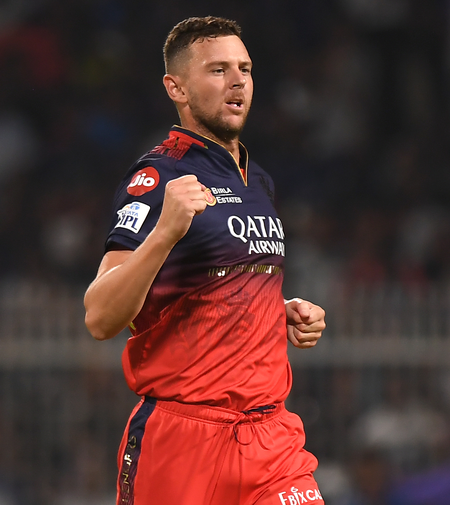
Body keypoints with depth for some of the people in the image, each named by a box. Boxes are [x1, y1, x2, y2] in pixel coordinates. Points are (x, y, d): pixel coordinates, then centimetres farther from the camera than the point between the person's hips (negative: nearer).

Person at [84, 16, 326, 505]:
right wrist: (165, 231, -32)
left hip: (271, 433, 6)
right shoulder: (157, 176, -9)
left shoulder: (260, 182, 16)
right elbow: (101, 319, -20)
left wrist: (287, 313, 11)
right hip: (182, 437, -6)